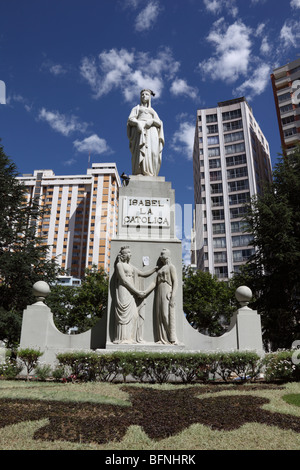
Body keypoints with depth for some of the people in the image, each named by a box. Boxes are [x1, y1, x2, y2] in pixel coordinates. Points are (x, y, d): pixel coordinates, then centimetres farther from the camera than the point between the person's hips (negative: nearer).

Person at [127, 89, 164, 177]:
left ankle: (150, 174, -30)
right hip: (139, 130, -3)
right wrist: (138, 123, -16)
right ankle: (139, 174, -37)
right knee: (141, 150, -26)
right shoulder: (136, 108, 25)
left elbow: (159, 123, 15)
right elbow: (130, 119, 7)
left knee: (152, 152, -21)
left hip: (151, 132, 3)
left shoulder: (153, 111, 32)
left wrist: (152, 121, -8)